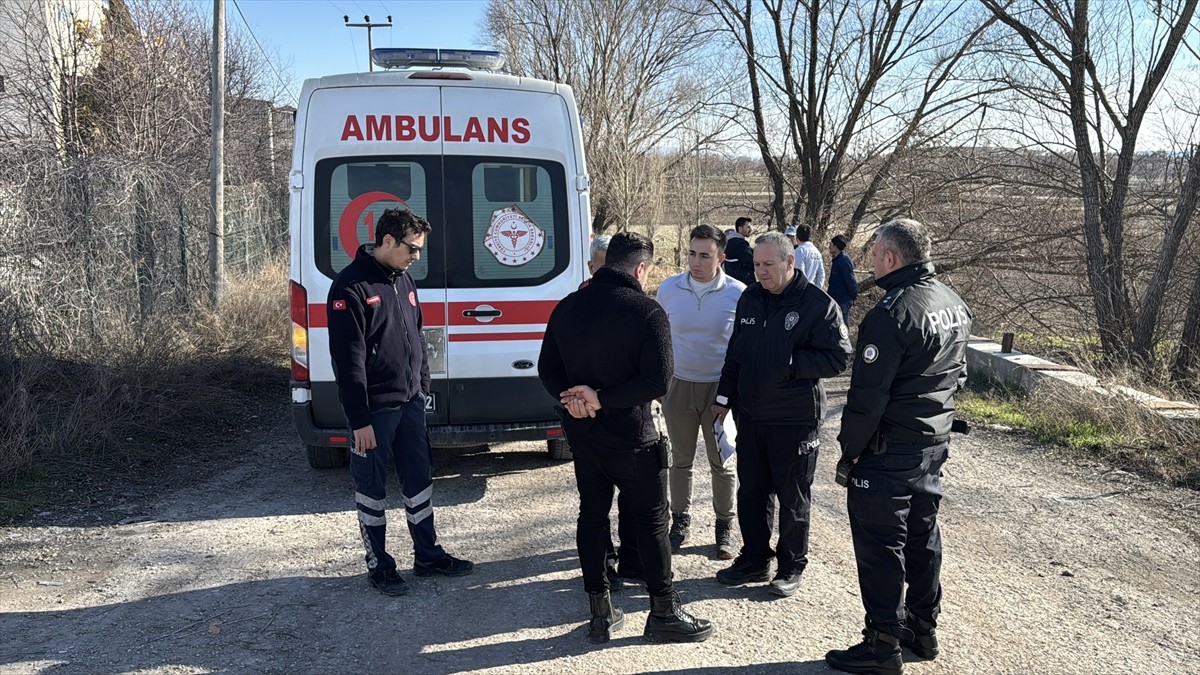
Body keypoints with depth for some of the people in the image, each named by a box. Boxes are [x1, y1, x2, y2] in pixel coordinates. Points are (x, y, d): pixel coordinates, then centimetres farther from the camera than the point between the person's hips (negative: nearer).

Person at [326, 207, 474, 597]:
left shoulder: (403, 279, 9)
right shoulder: (351, 287, -17)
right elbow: (348, 361, -19)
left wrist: (423, 386, 16)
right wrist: (359, 421, -19)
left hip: (410, 402, 8)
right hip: (374, 408, -8)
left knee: (419, 478, 15)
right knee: (372, 488, 7)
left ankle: (428, 556, 28)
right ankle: (378, 565, 22)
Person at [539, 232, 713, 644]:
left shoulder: (567, 307, 4)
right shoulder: (647, 312, -14)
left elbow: (547, 368, 6)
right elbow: (657, 381, -21)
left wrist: (572, 398, -9)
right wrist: (601, 398, -18)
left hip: (581, 433, 6)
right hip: (630, 436, -5)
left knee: (592, 514, 15)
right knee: (651, 520, 7)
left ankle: (600, 613, 22)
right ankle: (664, 614, 18)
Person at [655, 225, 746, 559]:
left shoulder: (738, 294, -10)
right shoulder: (669, 289, -5)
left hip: (721, 389, -2)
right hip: (679, 386, 2)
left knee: (722, 464, 10)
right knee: (681, 460, 15)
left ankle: (725, 526, 27)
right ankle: (680, 520, 31)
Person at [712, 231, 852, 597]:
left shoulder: (818, 304, -12)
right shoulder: (750, 299, 7)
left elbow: (838, 358, -14)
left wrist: (791, 362, -20)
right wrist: (725, 396, 12)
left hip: (796, 419, -6)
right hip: (750, 414, 6)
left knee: (793, 498, 9)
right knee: (750, 491, 15)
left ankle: (791, 566, 25)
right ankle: (754, 559, 31)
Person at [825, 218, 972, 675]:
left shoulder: (891, 313, -22)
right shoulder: (954, 304, 6)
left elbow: (868, 395, -23)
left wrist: (849, 452, -14)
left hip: (888, 450, -9)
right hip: (934, 443, 9)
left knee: (880, 544, 2)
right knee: (922, 535, 19)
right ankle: (922, 628, 33)